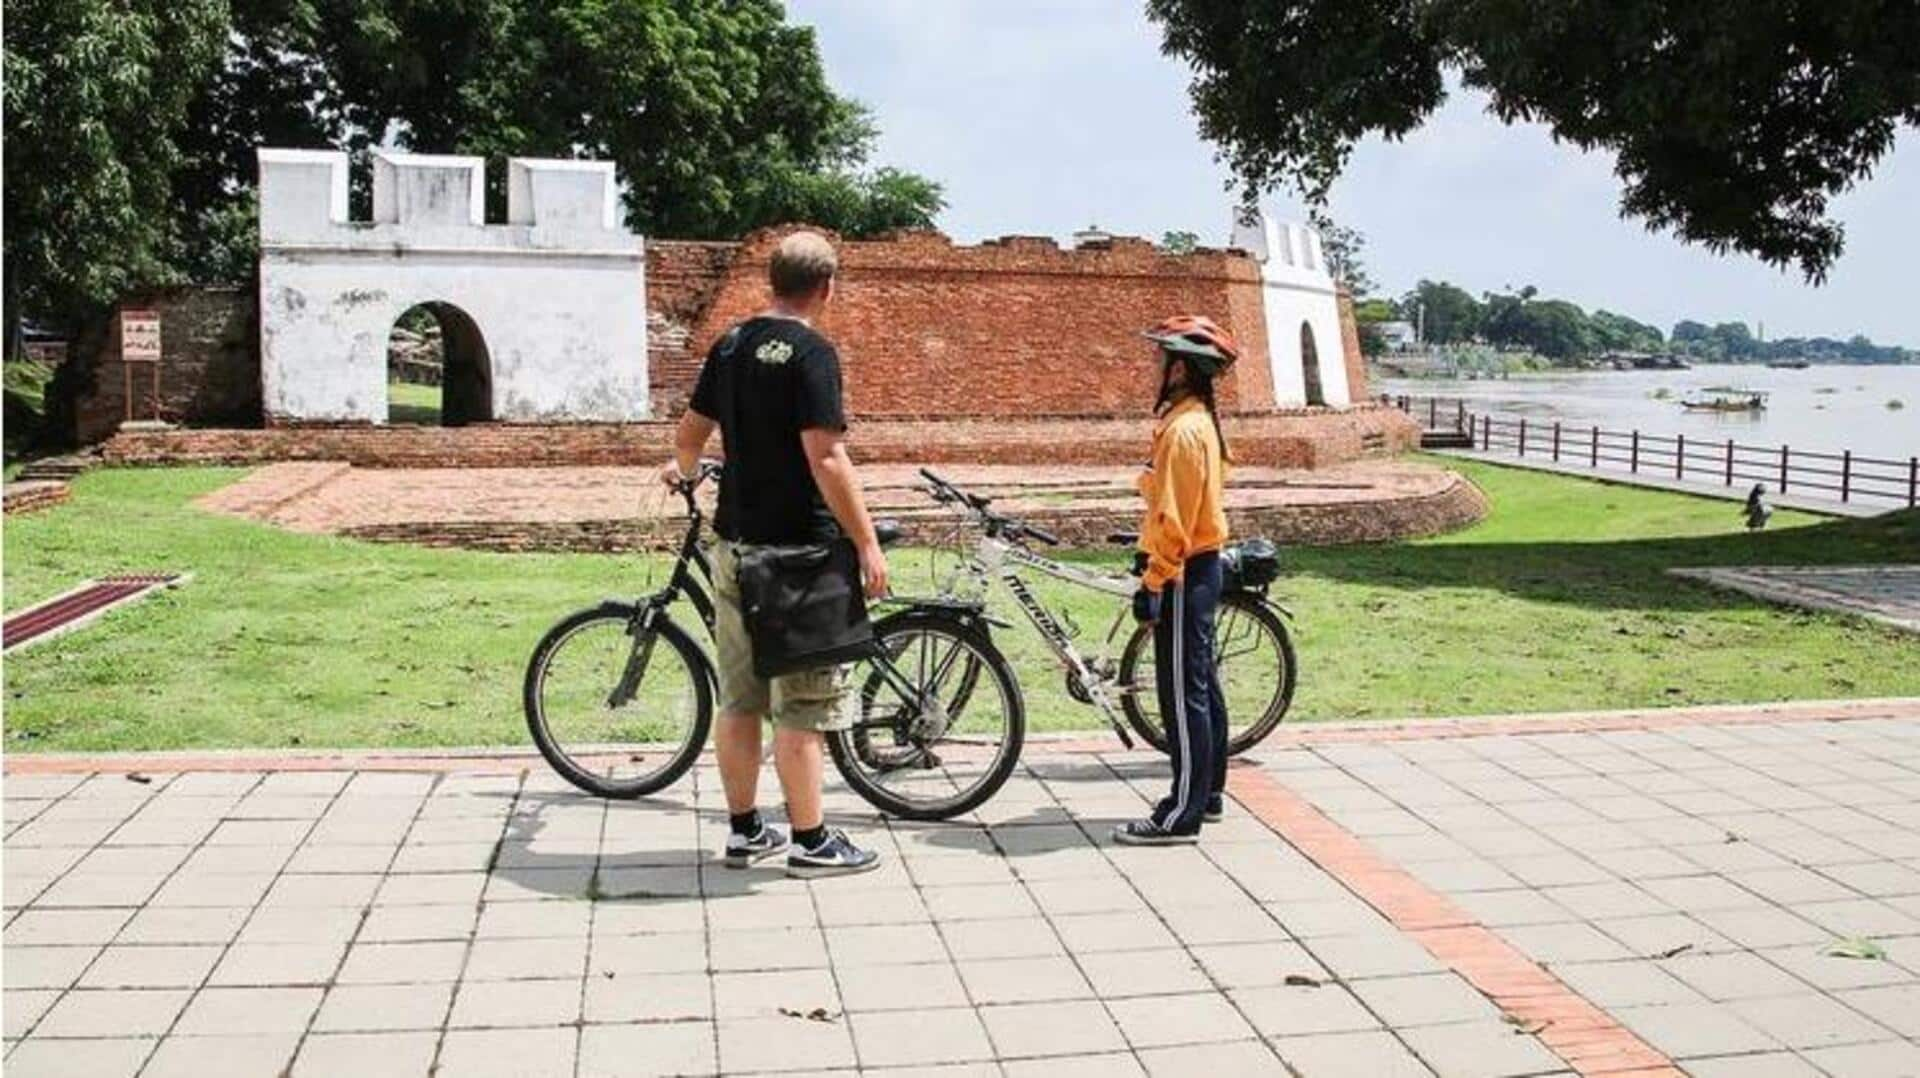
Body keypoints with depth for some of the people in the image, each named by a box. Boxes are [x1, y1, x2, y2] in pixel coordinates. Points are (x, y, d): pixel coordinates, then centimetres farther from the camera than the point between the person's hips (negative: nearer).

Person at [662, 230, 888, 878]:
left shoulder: (730, 346, 9)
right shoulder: (811, 352, -14)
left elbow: (690, 433, 20)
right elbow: (826, 459, -20)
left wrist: (681, 470, 42)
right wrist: (867, 543, -16)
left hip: (735, 545, 8)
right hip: (798, 548, -7)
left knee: (739, 698, 13)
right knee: (802, 704, 0)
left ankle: (744, 830, 23)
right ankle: (810, 842, 8)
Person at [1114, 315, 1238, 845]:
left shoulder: (1183, 429, -19)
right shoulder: (1199, 420, 13)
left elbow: (1174, 518, -23)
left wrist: (1153, 582, -20)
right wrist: (1149, 556, 23)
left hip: (1184, 573, -11)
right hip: (1201, 566, 11)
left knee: (1183, 692, -6)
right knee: (1201, 684, 16)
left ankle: (1182, 813, -1)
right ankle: (1207, 792, 26)